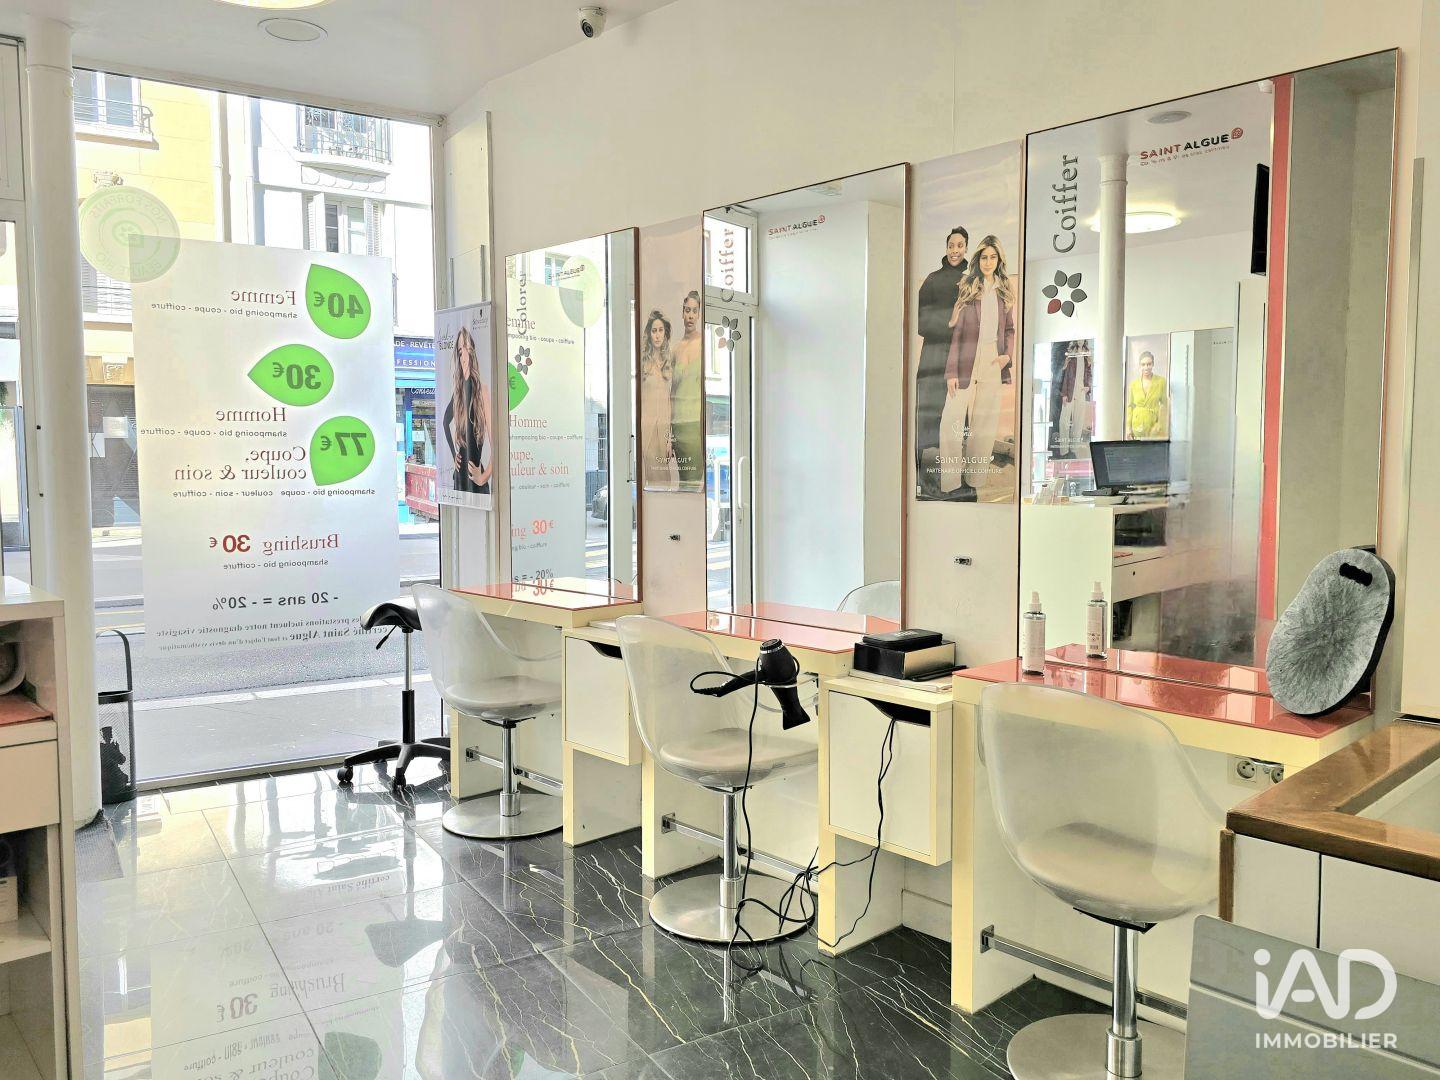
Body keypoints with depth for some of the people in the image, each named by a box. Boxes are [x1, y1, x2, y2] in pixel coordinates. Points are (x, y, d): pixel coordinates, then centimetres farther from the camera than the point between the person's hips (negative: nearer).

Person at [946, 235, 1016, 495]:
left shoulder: (1005, 291, 12)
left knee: (986, 425, 4)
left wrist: (1008, 354, 1)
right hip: (967, 363, -4)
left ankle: (973, 481, 11)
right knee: (961, 423, -3)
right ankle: (956, 481, 6)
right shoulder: (966, 289, -1)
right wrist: (951, 372, -12)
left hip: (993, 365, 4)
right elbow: (954, 332, -6)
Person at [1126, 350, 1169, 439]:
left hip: (1154, 424, -1)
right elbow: (1130, 406, 6)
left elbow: (1164, 404, 3)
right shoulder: (1133, 384, 2)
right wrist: (1128, 427, 2)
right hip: (1138, 425, 1)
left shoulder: (1161, 381, -2)